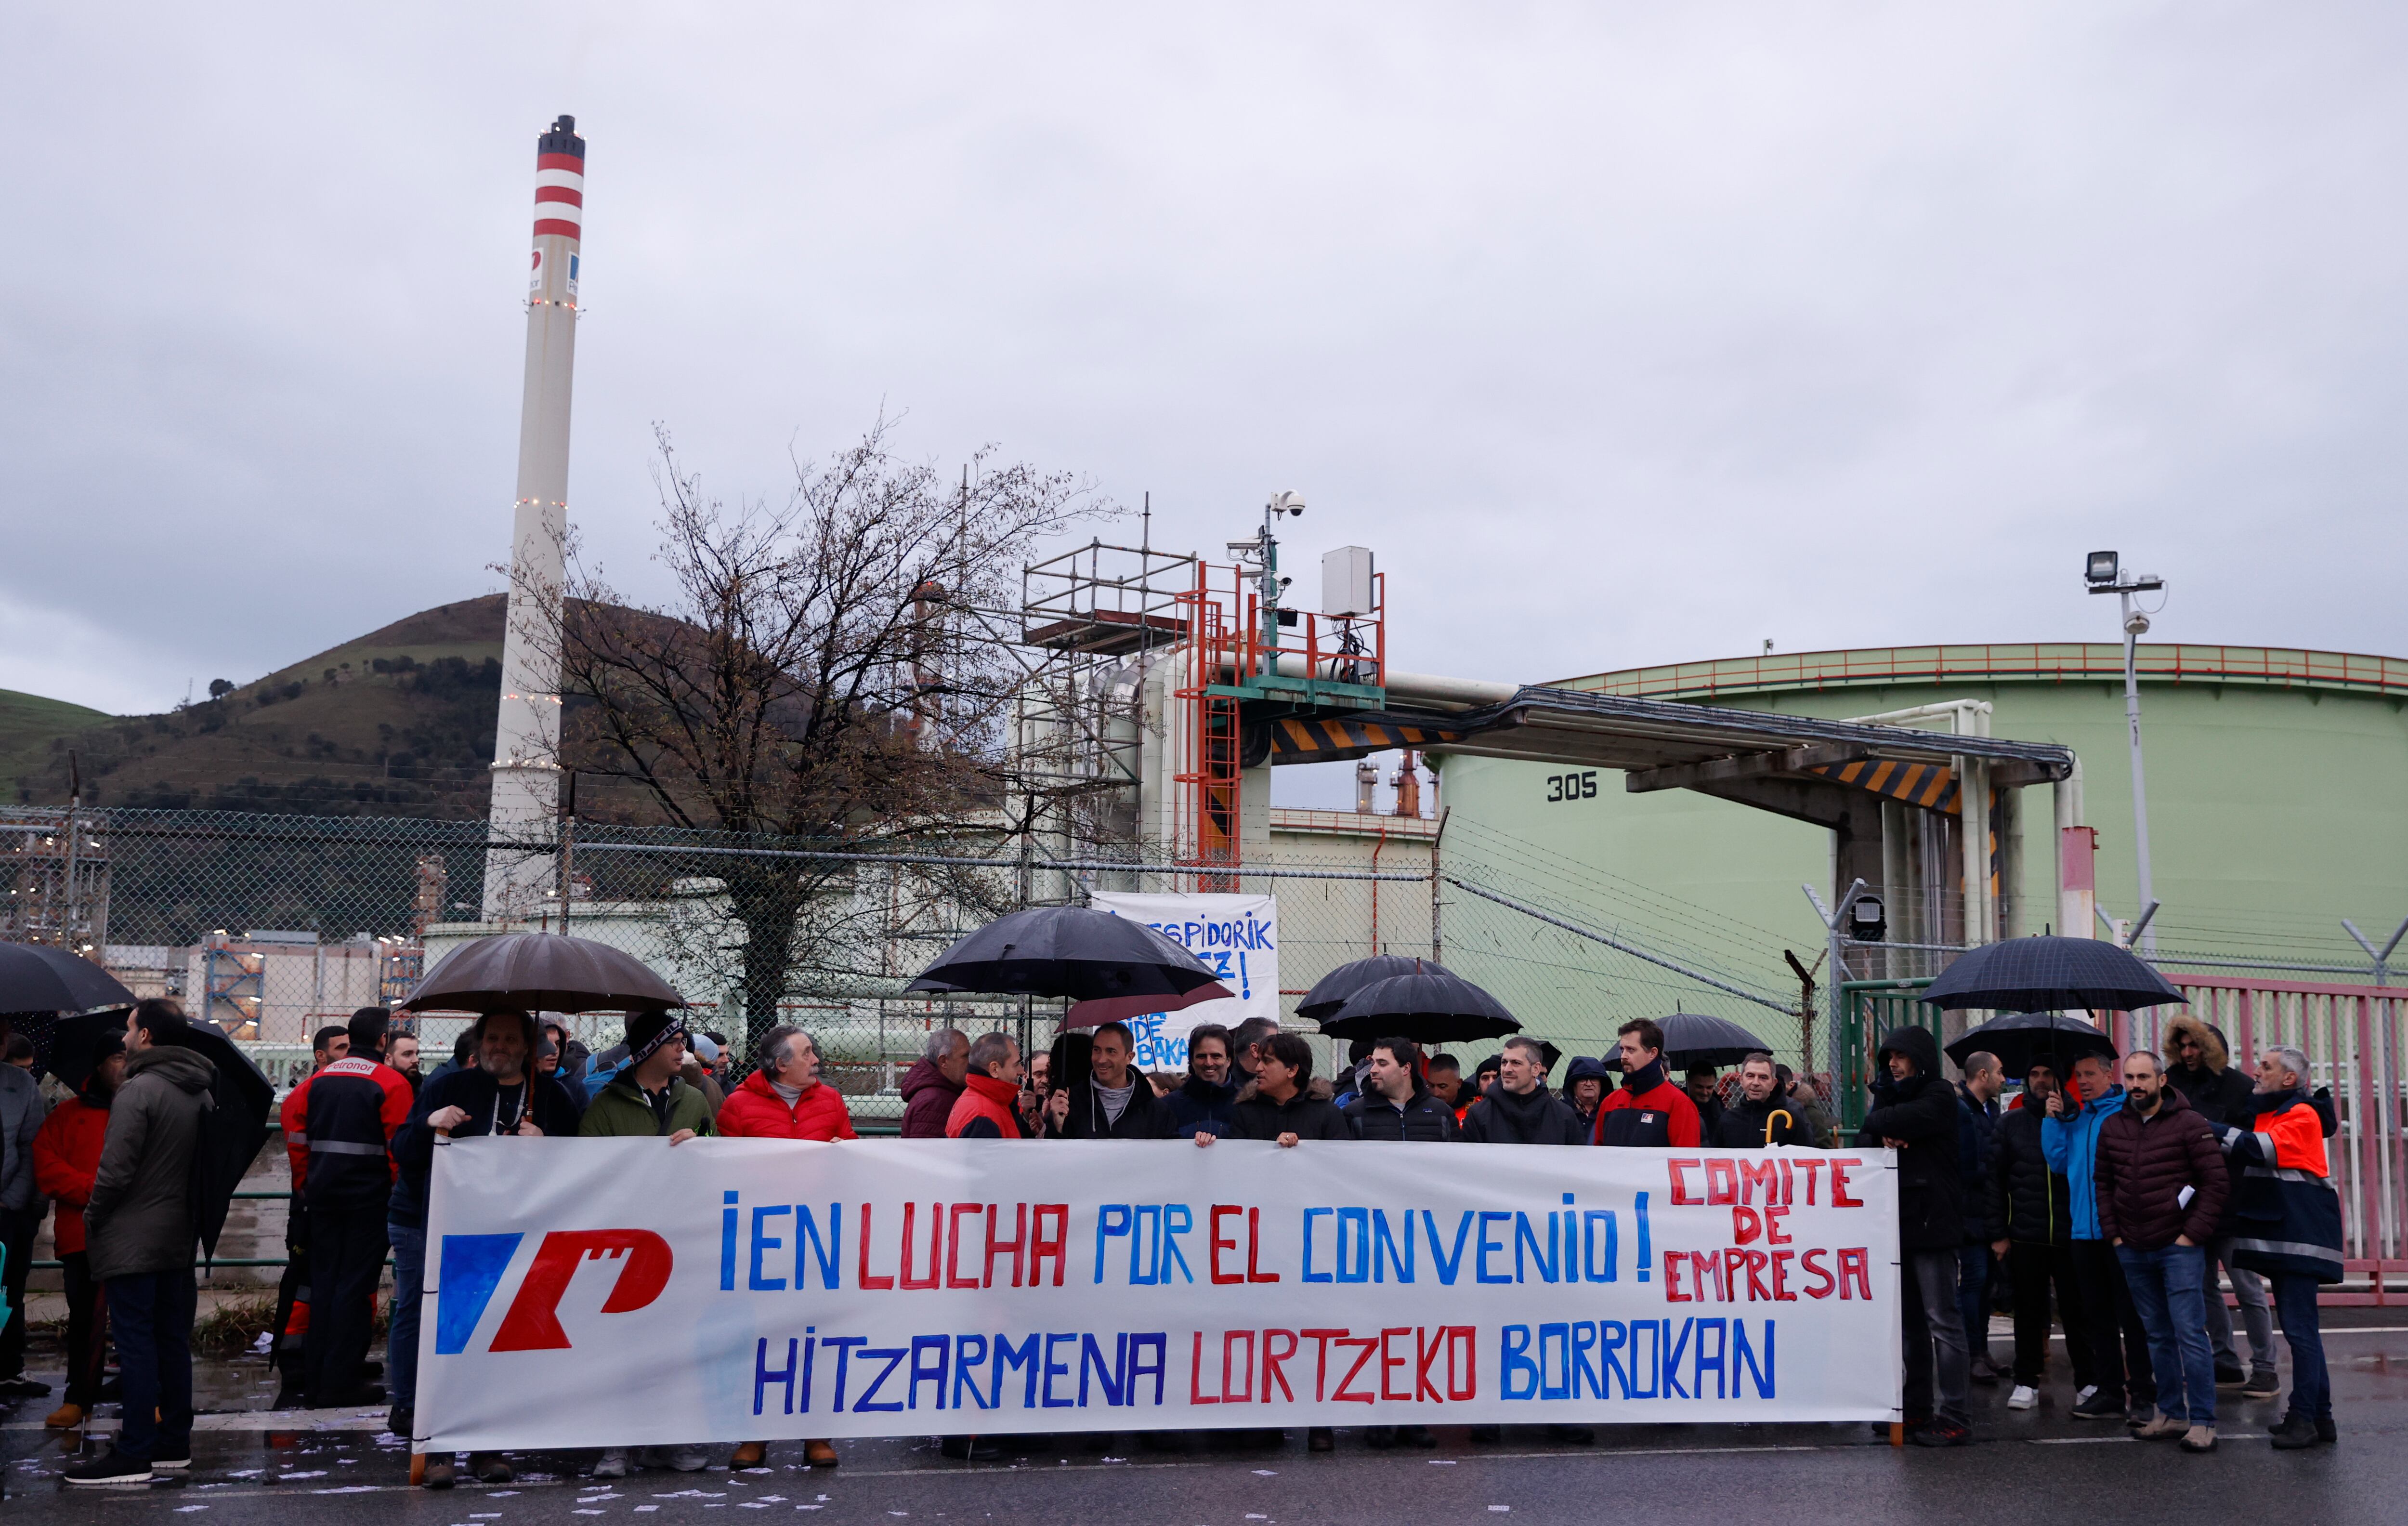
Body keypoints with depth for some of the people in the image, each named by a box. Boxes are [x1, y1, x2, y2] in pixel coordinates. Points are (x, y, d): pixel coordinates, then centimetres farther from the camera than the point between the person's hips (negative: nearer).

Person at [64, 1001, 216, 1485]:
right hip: (178, 1238, 8)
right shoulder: (198, 1093, 10)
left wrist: (92, 1219, -4)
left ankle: (134, 1454, -1)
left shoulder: (138, 1090, -15)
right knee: (172, 1340, 12)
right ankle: (174, 1444, 19)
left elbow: (115, 1171, -19)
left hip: (132, 1240, -8)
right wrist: (190, 1214, 16)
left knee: (135, 1342, -4)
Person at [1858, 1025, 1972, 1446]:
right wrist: (1883, 1136, -11)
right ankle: (1920, 1408, 19)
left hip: (1932, 1222, -8)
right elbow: (1865, 1141, 10)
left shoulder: (1938, 1095, -5)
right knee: (1912, 1320, 12)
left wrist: (1878, 1121, -2)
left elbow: (1905, 1120, -21)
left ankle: (1953, 1418, -7)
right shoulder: (1890, 1094, 18)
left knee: (1941, 1320, -8)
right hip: (1897, 1222, 8)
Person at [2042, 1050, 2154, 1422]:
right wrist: (2054, 1120, 3)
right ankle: (2109, 1390, 19)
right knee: (2098, 1317, 12)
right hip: (2085, 1230, 7)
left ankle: (2141, 1389, 7)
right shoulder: (2075, 1118, 14)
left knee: (2131, 1315, -1)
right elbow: (2058, 1162, 9)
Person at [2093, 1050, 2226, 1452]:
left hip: (2179, 1248, -5)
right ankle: (2171, 1413, 18)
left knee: (2190, 1334, -6)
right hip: (2133, 1251, 5)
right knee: (2158, 1336, 11)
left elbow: (2215, 1182, -7)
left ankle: (2202, 1422, -1)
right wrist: (2113, 1235, 6)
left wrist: (2192, 1235, -11)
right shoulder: (2112, 1128, 9)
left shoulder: (2190, 1124, -6)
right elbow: (2103, 1183, 15)